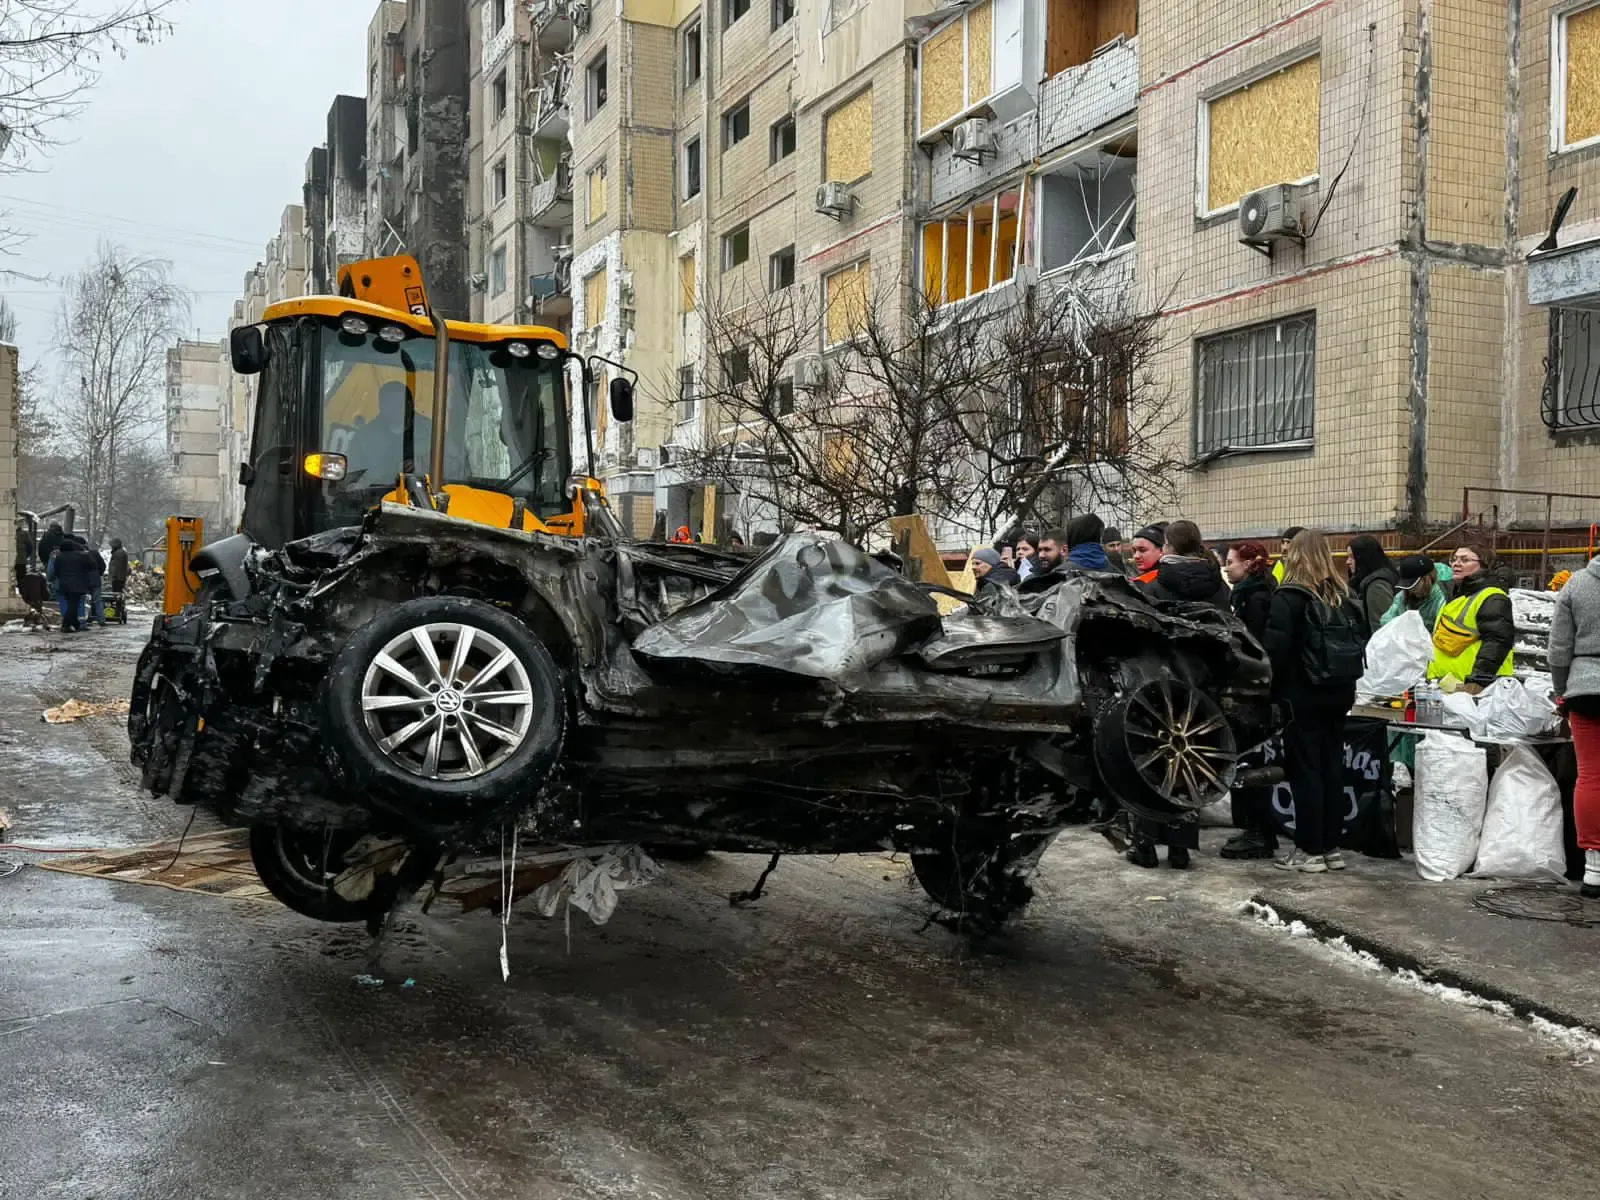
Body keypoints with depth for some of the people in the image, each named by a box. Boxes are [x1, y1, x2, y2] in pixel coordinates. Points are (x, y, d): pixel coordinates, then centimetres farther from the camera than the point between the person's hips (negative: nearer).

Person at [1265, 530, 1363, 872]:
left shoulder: (1289, 596, -11)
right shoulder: (1342, 594, 9)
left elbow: (1276, 649, -16)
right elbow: (1357, 642, 14)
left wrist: (1272, 689, -5)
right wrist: (1347, 684, 19)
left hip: (1303, 693, -6)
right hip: (1339, 691, 6)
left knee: (1304, 769, 0)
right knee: (1332, 766, 11)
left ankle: (1310, 849, 2)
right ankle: (1331, 846, 17)